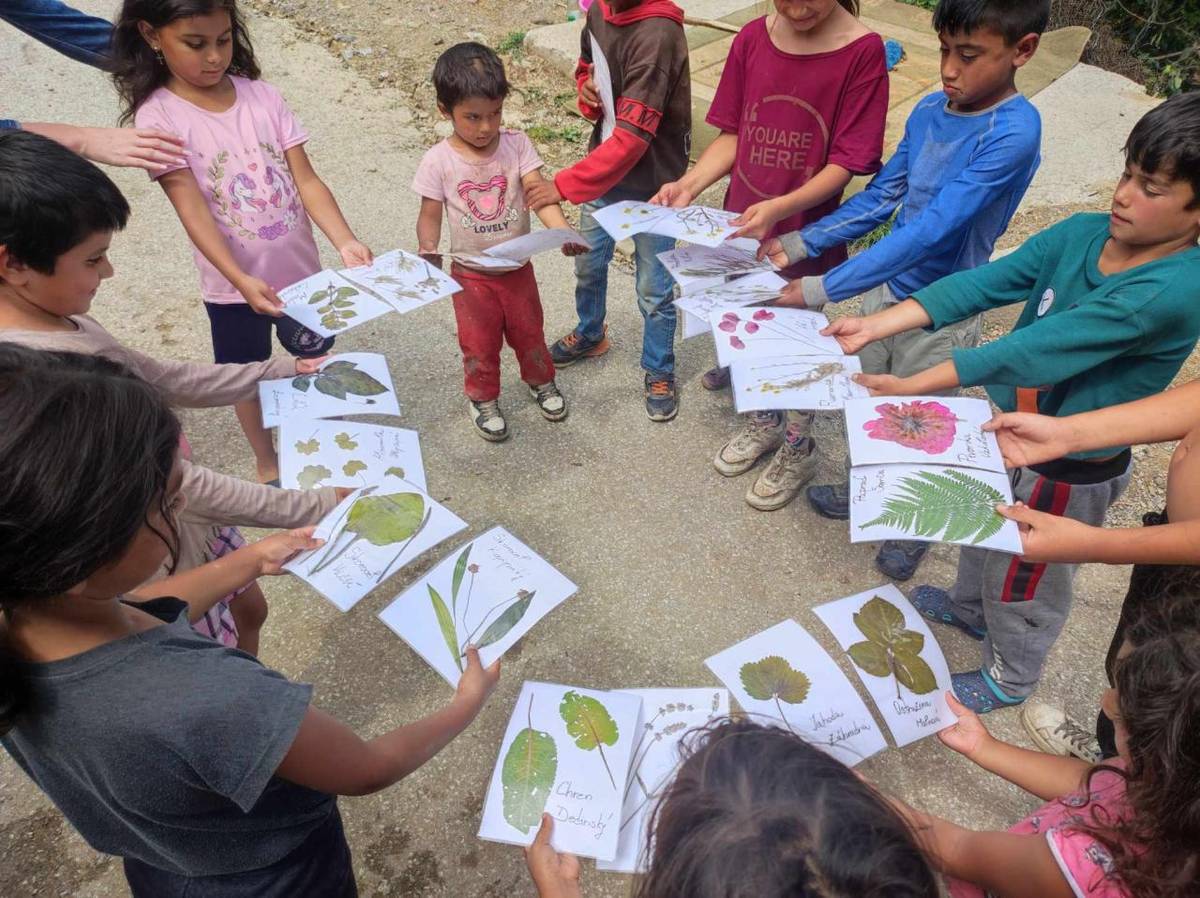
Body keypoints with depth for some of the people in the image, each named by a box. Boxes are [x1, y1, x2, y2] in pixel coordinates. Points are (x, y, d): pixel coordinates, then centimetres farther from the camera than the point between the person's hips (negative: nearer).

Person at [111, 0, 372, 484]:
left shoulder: (262, 96, -5)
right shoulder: (159, 116, -13)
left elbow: (306, 181, -9)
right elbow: (193, 211, -20)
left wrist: (345, 242, -24)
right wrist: (242, 280, -33)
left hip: (300, 268, 3)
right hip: (234, 285, -2)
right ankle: (267, 462, 39)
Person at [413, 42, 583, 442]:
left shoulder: (516, 145, -13)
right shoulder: (438, 161, -15)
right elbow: (430, 215, -8)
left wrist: (564, 231, -40)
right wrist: (427, 251, -26)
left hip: (517, 267, 2)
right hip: (471, 274, -1)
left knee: (528, 331, 21)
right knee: (479, 343, 13)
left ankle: (541, 381, 48)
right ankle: (483, 399, 38)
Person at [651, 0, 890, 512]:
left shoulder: (862, 51, -16)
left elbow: (845, 162, -17)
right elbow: (732, 135, 2)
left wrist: (780, 208, -32)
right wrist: (689, 184, -15)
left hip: (807, 234, -4)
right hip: (742, 226, 4)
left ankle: (797, 449, 35)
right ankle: (764, 421, 46)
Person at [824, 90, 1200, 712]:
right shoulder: (1083, 233, -12)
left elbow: (1033, 350, -36)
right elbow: (983, 283, -18)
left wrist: (910, 386, -36)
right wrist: (873, 327, -28)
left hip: (1068, 470, -6)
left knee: (1026, 581, 17)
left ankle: (1010, 677, 47)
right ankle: (971, 608, 61)